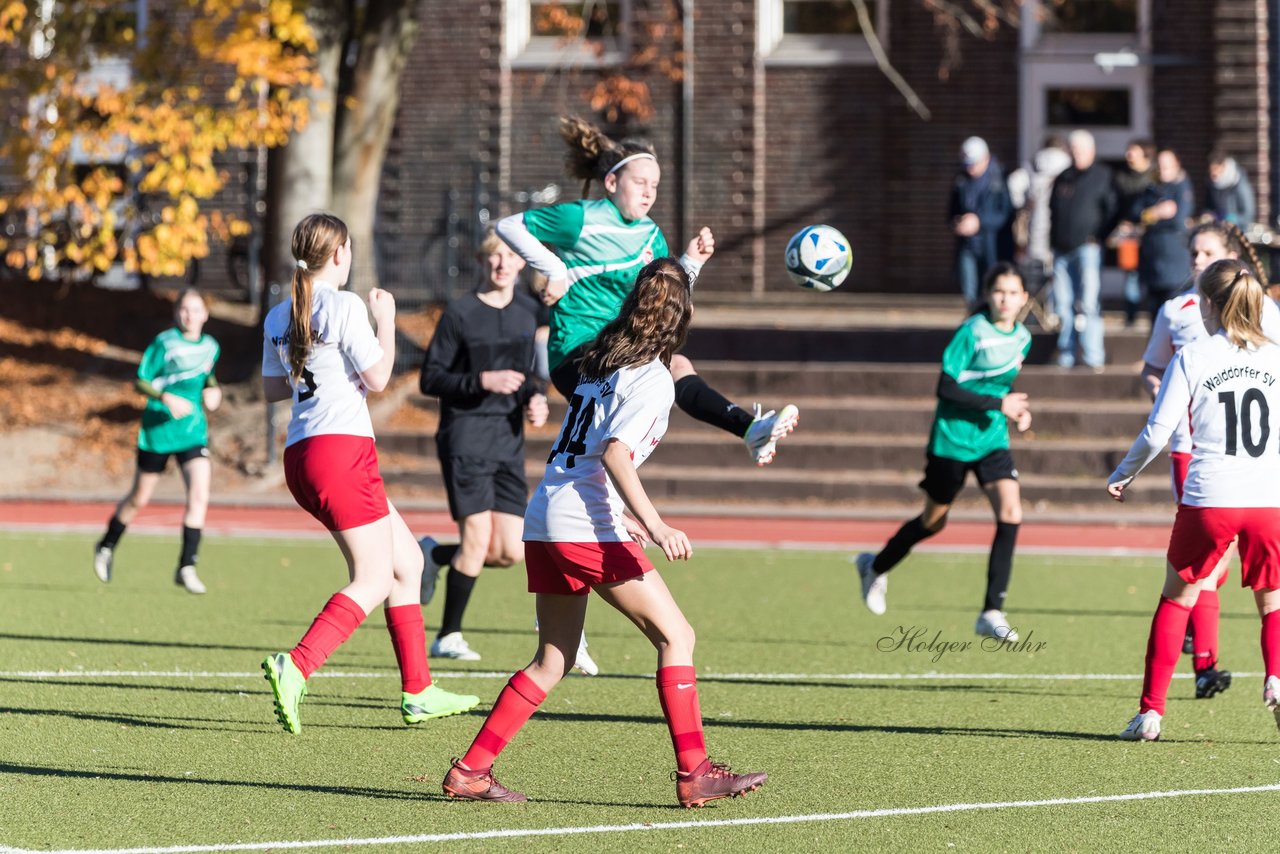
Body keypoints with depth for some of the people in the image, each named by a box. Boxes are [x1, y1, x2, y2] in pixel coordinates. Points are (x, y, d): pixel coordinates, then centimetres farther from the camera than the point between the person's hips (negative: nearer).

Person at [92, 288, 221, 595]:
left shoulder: (210, 346, 6)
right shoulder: (164, 343, -10)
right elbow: (140, 381, -10)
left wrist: (213, 390, 5)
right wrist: (166, 397, -27)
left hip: (193, 431, 4)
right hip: (158, 429, -4)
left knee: (200, 495, -15)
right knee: (139, 499, 10)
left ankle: (187, 567, -10)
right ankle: (107, 547, 35)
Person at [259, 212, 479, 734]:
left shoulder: (277, 319, 13)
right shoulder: (345, 306, -9)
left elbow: (272, 388, 21)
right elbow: (378, 378, -7)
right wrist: (386, 319, 6)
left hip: (300, 456, 8)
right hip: (341, 446, -8)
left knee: (407, 560, 16)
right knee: (374, 580, -6)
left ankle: (418, 692, 15)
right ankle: (295, 667, -24)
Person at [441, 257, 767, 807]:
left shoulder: (602, 363, 18)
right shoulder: (653, 378, -7)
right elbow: (615, 453, -19)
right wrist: (655, 526, -25)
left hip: (544, 522, 9)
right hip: (585, 526, -9)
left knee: (554, 660, 15)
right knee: (675, 635, -4)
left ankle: (470, 771, 10)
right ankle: (694, 773, -9)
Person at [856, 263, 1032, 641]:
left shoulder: (1022, 337, 4)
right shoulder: (973, 332, -17)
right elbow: (947, 388, -20)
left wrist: (1018, 408, 3)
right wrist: (998, 404, -23)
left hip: (992, 440, 5)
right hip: (953, 438, -5)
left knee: (1011, 513, -15)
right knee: (933, 522, 11)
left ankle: (992, 613, -10)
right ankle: (876, 567, 41)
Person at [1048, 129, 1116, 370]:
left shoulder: (1102, 176, 3)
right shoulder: (1063, 178, 17)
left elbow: (1111, 211, -1)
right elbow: (1052, 211, 23)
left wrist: (1098, 237, -8)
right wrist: (1053, 241, 12)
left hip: (1087, 247, -5)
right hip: (1062, 250, 5)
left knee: (1088, 303, -12)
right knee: (1063, 305, 5)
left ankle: (1093, 356, -12)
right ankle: (1066, 356, 11)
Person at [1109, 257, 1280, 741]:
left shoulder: (1191, 358, -1)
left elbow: (1157, 432, -3)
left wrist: (1122, 475, 12)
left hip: (1208, 499, -1)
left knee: (1177, 598, 15)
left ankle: (1151, 710, 13)